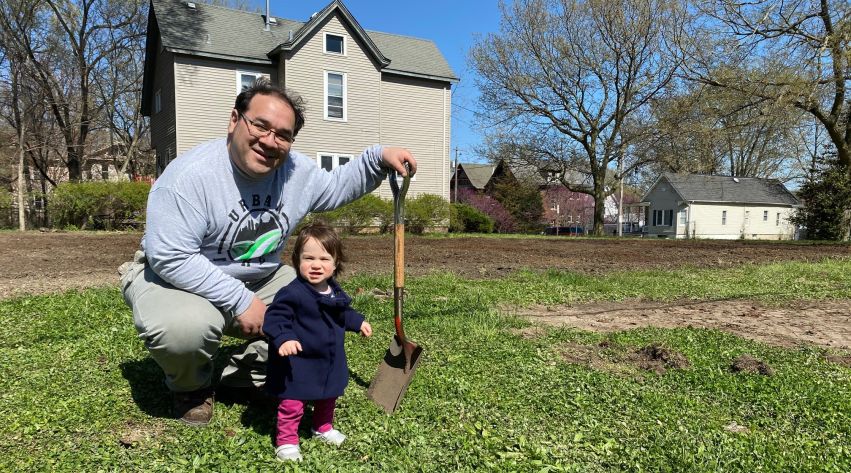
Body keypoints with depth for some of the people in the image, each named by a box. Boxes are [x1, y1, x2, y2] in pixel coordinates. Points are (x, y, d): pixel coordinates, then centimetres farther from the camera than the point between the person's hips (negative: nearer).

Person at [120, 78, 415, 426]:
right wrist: (239, 300, -31)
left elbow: (336, 186, 12)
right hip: (174, 276, -6)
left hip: (259, 281, 6)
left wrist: (378, 159, -4)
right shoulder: (191, 174, -28)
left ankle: (246, 375, 11)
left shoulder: (296, 171, -7)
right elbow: (171, 256, -32)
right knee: (185, 327, -38)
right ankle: (190, 387, 1)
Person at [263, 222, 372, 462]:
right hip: (299, 362, -7)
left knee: (328, 398, 24)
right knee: (292, 404, 2)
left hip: (330, 361, 7)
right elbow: (275, 318, -27)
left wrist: (358, 322, 18)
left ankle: (323, 427, 47)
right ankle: (286, 440, 21)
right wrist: (283, 339, -41)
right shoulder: (292, 293, -25)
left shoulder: (335, 291, 1)